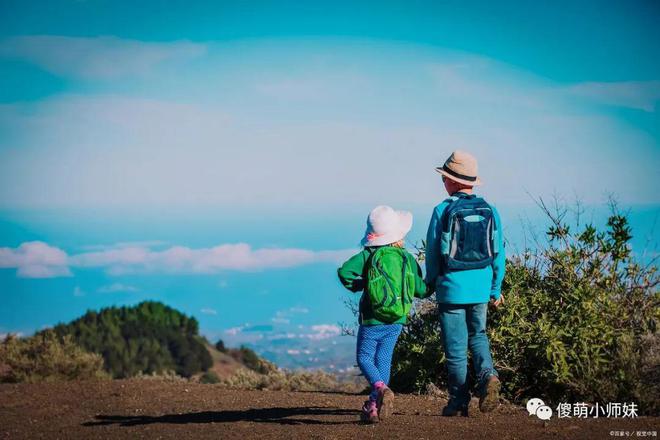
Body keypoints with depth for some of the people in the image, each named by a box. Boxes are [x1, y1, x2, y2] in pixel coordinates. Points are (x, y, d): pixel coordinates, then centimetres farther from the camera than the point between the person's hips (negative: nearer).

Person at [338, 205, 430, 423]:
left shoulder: (368, 256, -8)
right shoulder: (407, 258, 0)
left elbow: (344, 272, -19)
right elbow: (420, 290, 3)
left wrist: (357, 285, 0)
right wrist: (431, 284, 26)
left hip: (372, 320, -3)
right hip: (396, 322, 4)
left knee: (365, 358, 5)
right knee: (383, 360, 10)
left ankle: (381, 388, -22)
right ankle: (374, 405, 8)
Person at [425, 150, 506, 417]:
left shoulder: (443, 210, -10)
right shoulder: (489, 210, 0)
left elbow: (432, 252, -4)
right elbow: (498, 253, 3)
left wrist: (431, 283, 12)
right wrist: (496, 289, 13)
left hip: (451, 287, -4)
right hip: (481, 286, 4)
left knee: (455, 345, 5)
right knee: (477, 335, 21)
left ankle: (459, 401, 8)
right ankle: (487, 375, -5)